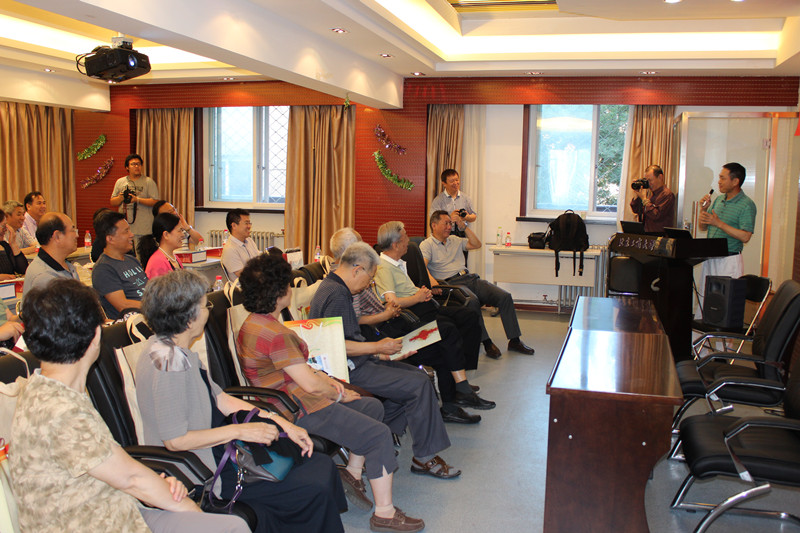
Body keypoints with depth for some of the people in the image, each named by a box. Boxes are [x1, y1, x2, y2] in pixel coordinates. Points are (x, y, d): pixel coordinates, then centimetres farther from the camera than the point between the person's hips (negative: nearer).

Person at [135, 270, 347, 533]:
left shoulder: (175, 350, 5)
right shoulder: (170, 362, -26)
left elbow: (220, 399, 8)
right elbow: (174, 440, -25)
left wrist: (282, 423, 3)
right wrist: (240, 430, -19)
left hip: (217, 449, 10)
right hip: (207, 471, -10)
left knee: (323, 465, 3)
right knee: (315, 488, -13)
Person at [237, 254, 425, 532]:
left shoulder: (255, 323, 8)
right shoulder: (275, 334, -25)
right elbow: (311, 384, -24)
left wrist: (329, 382, 4)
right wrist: (338, 394, -5)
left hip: (291, 399, 11)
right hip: (299, 411, -11)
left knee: (373, 407, 17)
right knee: (379, 435, -7)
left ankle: (353, 473, 21)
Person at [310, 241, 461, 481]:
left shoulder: (333, 287, 16)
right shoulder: (337, 295, -18)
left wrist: (382, 354, 11)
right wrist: (378, 347, -16)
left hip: (354, 364, 11)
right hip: (348, 371, -11)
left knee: (417, 374, 7)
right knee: (419, 385, -14)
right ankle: (424, 457, -3)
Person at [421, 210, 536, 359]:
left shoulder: (455, 240, 25)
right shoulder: (426, 245, 5)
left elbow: (476, 244, 20)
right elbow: (422, 266, -12)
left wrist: (464, 226, 12)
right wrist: (431, 280, -31)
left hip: (470, 278, 7)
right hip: (452, 283, -7)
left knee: (505, 296, -12)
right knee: (472, 302, -39)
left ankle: (514, 340, -8)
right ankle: (486, 342, -29)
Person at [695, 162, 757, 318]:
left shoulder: (747, 205, -10)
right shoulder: (718, 199, 12)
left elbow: (745, 236, -19)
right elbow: (703, 227, 16)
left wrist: (718, 223, -20)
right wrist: (704, 209, -1)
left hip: (730, 260, -7)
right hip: (710, 258, 7)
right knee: (703, 300, 12)